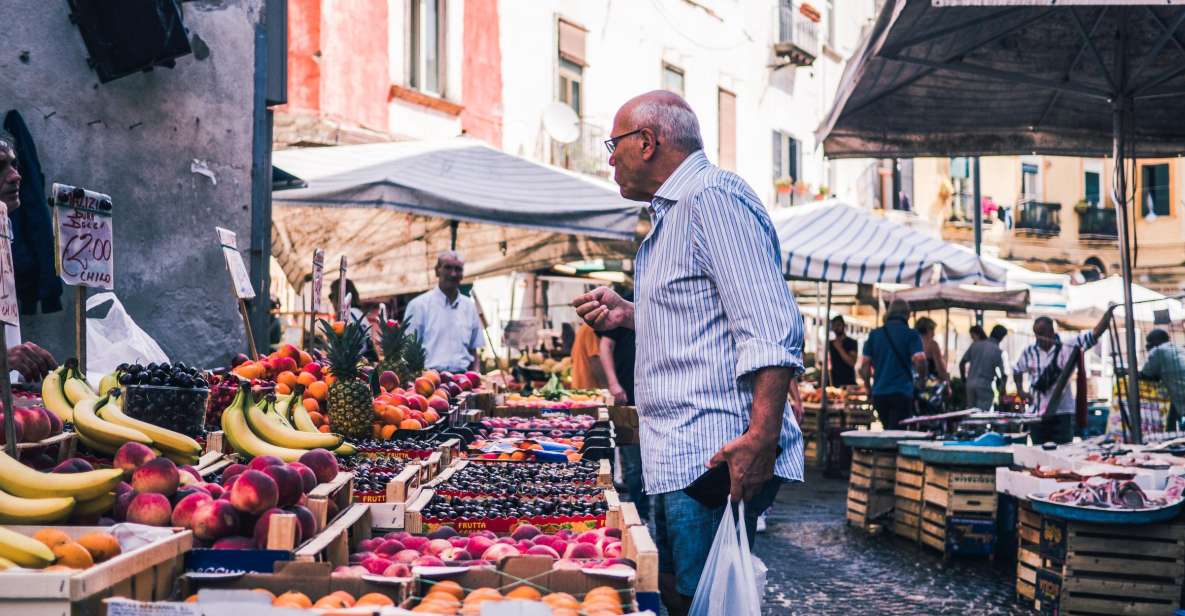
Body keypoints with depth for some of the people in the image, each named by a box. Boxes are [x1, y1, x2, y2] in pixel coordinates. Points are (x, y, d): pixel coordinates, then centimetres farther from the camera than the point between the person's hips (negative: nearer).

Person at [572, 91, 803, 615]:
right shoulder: (674, 212, 22)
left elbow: (770, 329, -21)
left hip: (717, 458, -11)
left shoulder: (714, 197, -11)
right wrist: (629, 315, 18)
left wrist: (761, 439, -29)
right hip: (679, 457, 11)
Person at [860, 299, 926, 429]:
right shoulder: (911, 335, -3)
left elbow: (865, 363, 5)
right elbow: (919, 360, -16)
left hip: (879, 393, 4)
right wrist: (921, 378, 4)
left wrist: (868, 386, 17)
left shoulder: (874, 334, 8)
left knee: (888, 430, 18)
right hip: (902, 392, -4)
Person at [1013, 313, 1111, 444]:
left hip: (1062, 413, -2)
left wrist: (1109, 311, -17)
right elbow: (1017, 370, 22)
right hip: (1037, 414, 2)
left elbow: (1096, 333, -9)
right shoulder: (1029, 352, 3)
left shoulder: (1067, 348, -5)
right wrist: (1020, 390, 8)